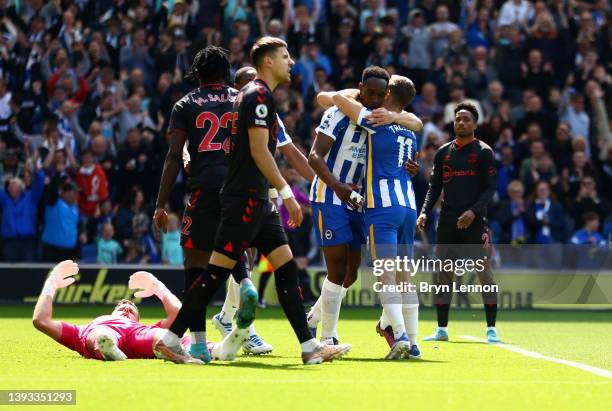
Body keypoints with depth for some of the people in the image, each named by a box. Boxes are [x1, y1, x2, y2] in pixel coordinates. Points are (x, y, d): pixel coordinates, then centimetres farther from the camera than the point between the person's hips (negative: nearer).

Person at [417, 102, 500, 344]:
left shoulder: (483, 152, 1)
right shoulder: (443, 152, 14)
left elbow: (490, 188, -4)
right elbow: (434, 187, 15)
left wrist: (474, 211, -19)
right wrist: (424, 212, 1)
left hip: (473, 221, -4)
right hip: (448, 221, 4)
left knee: (484, 272, -7)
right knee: (444, 273, 4)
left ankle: (491, 329, -4)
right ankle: (442, 330, 10)